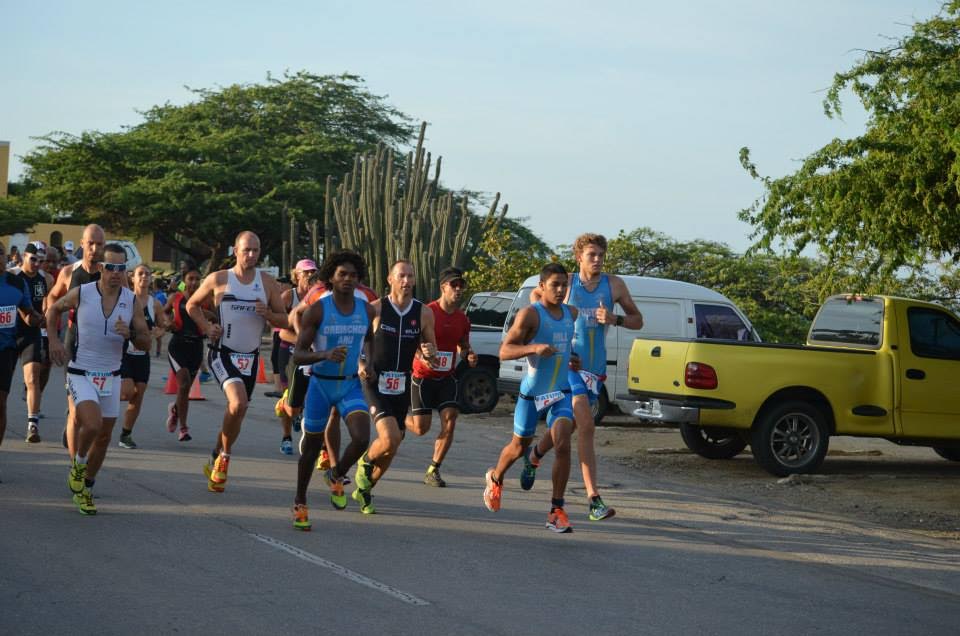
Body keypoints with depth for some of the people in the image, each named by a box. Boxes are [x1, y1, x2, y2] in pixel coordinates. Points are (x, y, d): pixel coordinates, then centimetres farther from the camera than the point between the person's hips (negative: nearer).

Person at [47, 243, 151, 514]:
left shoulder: (132, 301, -3)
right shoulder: (81, 293, -10)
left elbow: (146, 343, 1)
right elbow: (53, 309, 10)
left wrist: (130, 333, -20)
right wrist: (53, 340, -1)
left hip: (111, 377, 4)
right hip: (81, 373, -4)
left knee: (104, 436, 9)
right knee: (91, 425, -23)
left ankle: (85, 489, 27)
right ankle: (77, 463, 8)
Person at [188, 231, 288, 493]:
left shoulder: (268, 282, 5)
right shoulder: (219, 279, -2)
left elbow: (284, 320, 8)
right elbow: (192, 305, 11)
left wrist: (267, 314, -13)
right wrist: (207, 326, -5)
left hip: (250, 356, 4)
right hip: (223, 352, -4)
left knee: (237, 412, 10)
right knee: (238, 403, -25)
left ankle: (216, 461, 30)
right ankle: (224, 457, -6)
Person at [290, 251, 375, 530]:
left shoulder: (366, 310, 0)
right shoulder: (317, 311, -12)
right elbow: (297, 355, -15)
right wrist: (325, 355, -32)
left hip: (351, 385, 2)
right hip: (320, 384, -2)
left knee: (361, 438, -19)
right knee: (311, 446, 9)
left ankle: (336, 477, 12)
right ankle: (300, 504, 27)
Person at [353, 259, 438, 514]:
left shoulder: (424, 314, 2)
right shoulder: (375, 309, -7)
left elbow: (433, 360, 9)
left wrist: (430, 354, -14)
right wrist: (360, 364, -14)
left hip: (402, 387, 4)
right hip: (375, 382, -4)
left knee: (391, 447, 10)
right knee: (390, 439, -22)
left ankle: (364, 490, 32)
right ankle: (366, 462, 11)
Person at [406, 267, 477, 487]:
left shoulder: (463, 319, 5)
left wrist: (469, 355, -3)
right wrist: (423, 355, -30)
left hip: (447, 377, 4)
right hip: (423, 376, -4)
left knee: (450, 421, -11)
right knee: (421, 428, -4)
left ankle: (433, 471, 0)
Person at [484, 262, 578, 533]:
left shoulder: (571, 313, 5)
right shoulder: (530, 314, -13)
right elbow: (504, 351, -17)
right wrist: (535, 348, -32)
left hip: (561, 392, 3)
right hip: (531, 392, -3)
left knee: (563, 445, -17)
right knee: (519, 447, 14)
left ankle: (557, 511, -12)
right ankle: (495, 478, 47)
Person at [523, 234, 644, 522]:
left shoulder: (614, 285, 3)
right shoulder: (568, 282, -3)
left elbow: (637, 320, 8)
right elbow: (536, 295, 15)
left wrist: (614, 319, -11)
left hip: (596, 367, 4)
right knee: (586, 425, -18)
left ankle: (534, 458, 45)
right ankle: (594, 498, -21)